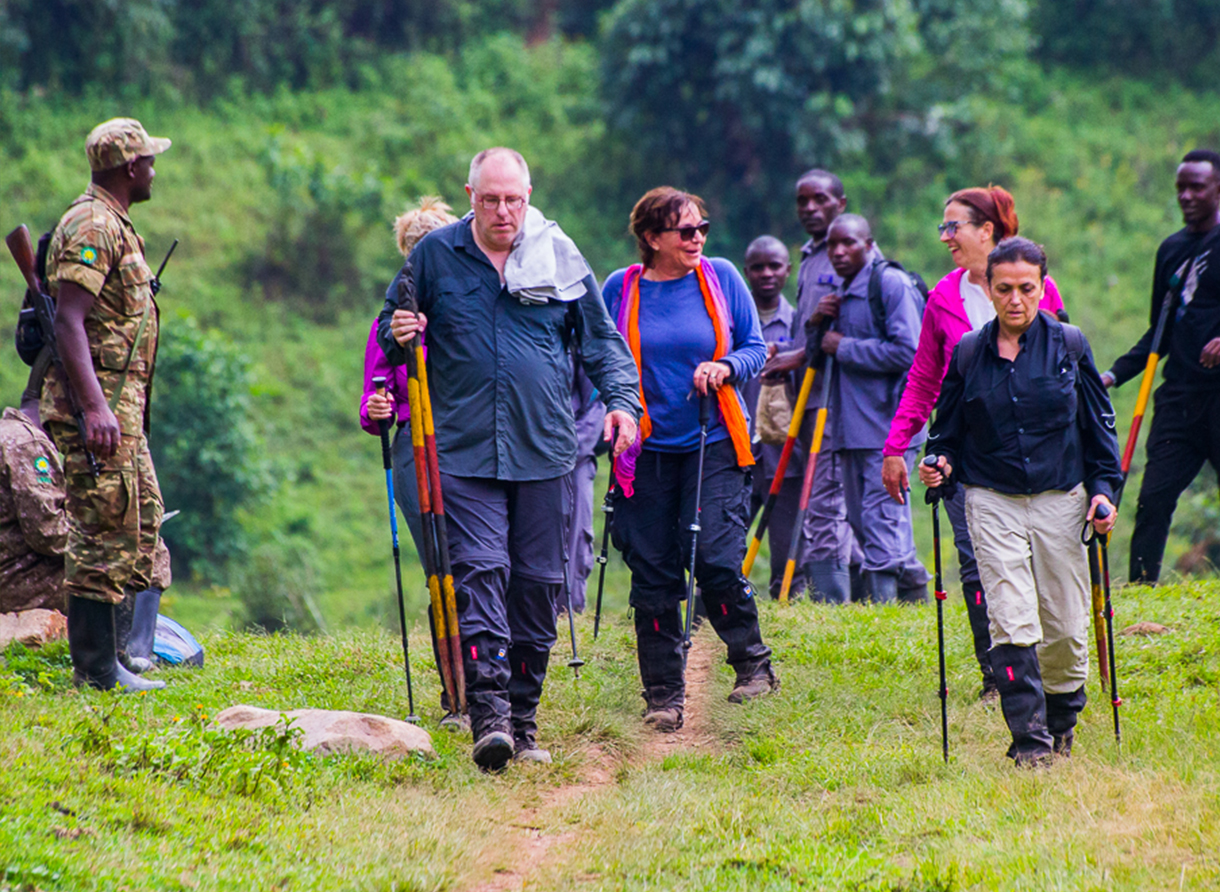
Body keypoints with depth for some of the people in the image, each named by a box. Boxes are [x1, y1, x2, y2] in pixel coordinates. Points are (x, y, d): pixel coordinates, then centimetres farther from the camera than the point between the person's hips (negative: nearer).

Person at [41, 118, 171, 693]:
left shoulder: (114, 225, 19)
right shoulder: (92, 226, -14)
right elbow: (68, 320, -22)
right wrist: (94, 406, -29)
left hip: (120, 405, 11)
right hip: (99, 405, -11)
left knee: (141, 522, 14)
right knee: (103, 534, -9)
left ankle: (101, 658, 18)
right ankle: (96, 670, -7)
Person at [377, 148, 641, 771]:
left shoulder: (558, 257, 6)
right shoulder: (435, 255, 4)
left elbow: (600, 339, 13)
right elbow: (390, 328, 16)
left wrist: (621, 397, -2)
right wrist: (397, 336, -8)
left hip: (545, 452, 2)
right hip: (465, 452, -2)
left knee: (538, 582, 5)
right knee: (480, 569, -16)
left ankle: (524, 719, 14)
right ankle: (488, 710, -23)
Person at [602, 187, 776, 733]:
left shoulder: (721, 279, 3)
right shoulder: (620, 290, 3)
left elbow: (755, 348, 9)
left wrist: (726, 367, -12)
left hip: (713, 446, -1)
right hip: (647, 452, 1)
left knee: (715, 558, -15)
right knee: (653, 576, 1)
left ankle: (753, 664, 5)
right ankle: (663, 693, 10)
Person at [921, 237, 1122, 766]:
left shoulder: (1069, 346, 2)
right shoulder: (968, 354, 4)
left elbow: (1099, 424, 7)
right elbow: (949, 429, 14)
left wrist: (1104, 487, -3)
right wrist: (942, 463, -6)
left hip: (1060, 499, 0)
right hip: (992, 502, 0)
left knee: (1065, 626, 4)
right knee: (1012, 624, -12)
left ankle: (1062, 723, 27)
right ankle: (1029, 741, -12)